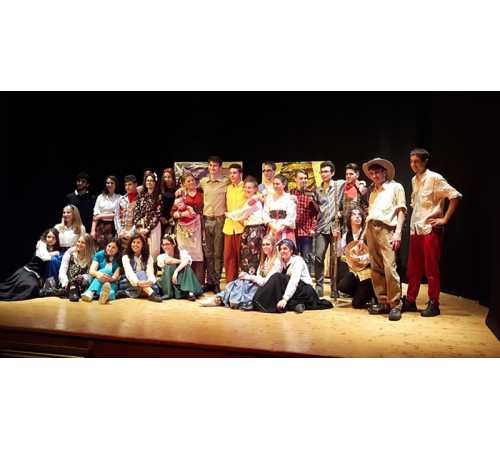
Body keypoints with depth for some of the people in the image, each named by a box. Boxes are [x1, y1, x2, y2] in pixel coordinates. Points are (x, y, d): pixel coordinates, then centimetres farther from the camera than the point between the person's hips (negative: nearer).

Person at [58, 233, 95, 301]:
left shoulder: (91, 257, 3)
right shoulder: (70, 252, 4)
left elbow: (90, 275, -4)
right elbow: (62, 271, -5)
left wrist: (82, 277, -27)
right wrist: (66, 282, -23)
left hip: (80, 285, 0)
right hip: (67, 284, 0)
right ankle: (72, 289, -41)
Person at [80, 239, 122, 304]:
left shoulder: (120, 260, 1)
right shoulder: (99, 255, 7)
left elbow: (115, 277, -11)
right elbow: (91, 270, -7)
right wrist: (98, 274, -32)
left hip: (112, 284, 0)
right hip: (95, 281, 0)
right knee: (108, 270, -28)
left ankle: (90, 292, -56)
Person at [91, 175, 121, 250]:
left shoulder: (119, 198, 1)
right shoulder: (100, 197, 10)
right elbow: (95, 215, 5)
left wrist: (102, 216, -5)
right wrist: (93, 230, -3)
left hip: (112, 226, -2)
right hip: (100, 226, 3)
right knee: (99, 248, -1)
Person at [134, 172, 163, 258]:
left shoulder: (159, 196, 2)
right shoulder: (141, 195, 12)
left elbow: (157, 214, -5)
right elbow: (136, 212, 7)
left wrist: (148, 228, -11)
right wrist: (139, 227, -5)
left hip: (154, 226, -3)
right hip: (141, 226, 3)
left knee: (153, 250, -7)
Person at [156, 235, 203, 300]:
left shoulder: (182, 253, 2)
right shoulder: (161, 257, 7)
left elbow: (186, 261, -21)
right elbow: (168, 261, -16)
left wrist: (176, 271, -33)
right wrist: (181, 261, -9)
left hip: (182, 280, 0)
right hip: (168, 283, 0)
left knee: (187, 267, -25)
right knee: (169, 267, -23)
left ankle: (190, 292, -41)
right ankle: (168, 294, -29)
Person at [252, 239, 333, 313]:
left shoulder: (297, 260, -13)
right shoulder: (281, 262, 7)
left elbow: (294, 281, -26)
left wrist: (285, 299, -35)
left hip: (305, 291, -7)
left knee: (278, 277, -23)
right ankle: (295, 304, -18)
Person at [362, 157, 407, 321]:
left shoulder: (396, 187, 9)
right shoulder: (373, 192, 24)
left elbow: (401, 211, 1)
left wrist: (398, 233, -10)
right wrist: (363, 237, 16)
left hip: (386, 229, -6)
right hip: (371, 229, 6)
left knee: (389, 267, -14)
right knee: (376, 268, 4)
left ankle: (395, 305, -6)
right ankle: (383, 302, 12)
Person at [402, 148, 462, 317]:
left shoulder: (434, 178, -8)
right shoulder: (414, 180, 14)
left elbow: (455, 196, -13)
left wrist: (444, 219, -13)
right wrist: (413, 225, 13)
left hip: (430, 230, -7)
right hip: (415, 230, 7)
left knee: (431, 269, 0)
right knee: (413, 268, 11)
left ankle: (433, 304, 10)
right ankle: (410, 301, 21)